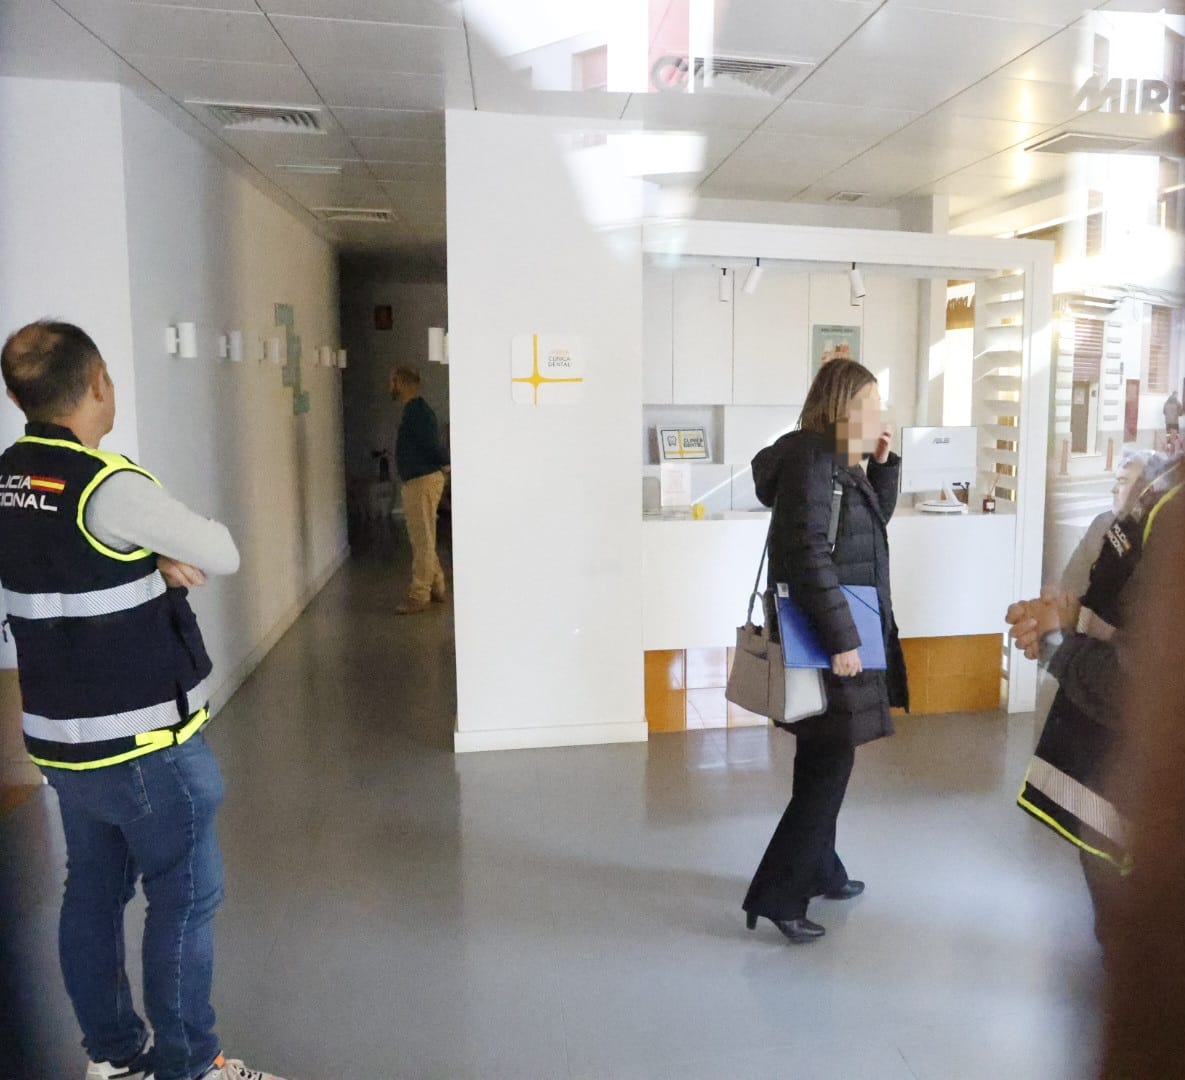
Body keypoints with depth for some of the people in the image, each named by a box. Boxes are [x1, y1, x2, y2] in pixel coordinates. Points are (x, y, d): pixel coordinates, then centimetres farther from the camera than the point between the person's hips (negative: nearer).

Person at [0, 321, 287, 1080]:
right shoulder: (108, 487, -22)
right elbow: (224, 556, -14)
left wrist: (152, 559, -8)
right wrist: (169, 552, 3)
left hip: (61, 735, 8)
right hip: (142, 740, -8)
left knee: (94, 891, 18)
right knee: (186, 897, 6)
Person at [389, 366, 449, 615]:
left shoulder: (417, 412, -16)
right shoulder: (414, 410, 16)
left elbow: (433, 446, -20)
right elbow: (432, 447, 19)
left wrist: (449, 461, -5)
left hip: (423, 482, -10)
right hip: (416, 481, 10)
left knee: (422, 541, -5)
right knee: (421, 539, 16)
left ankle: (419, 596, -1)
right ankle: (436, 588, 23)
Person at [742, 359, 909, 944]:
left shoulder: (840, 461, 12)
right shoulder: (810, 458, -18)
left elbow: (877, 518, 25)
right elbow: (808, 556, -26)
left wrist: (880, 462, 9)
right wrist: (842, 638, -25)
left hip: (841, 633, 10)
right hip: (826, 639, -10)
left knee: (825, 761, 19)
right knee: (829, 765, -4)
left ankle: (818, 870, 35)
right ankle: (776, 895, 4)